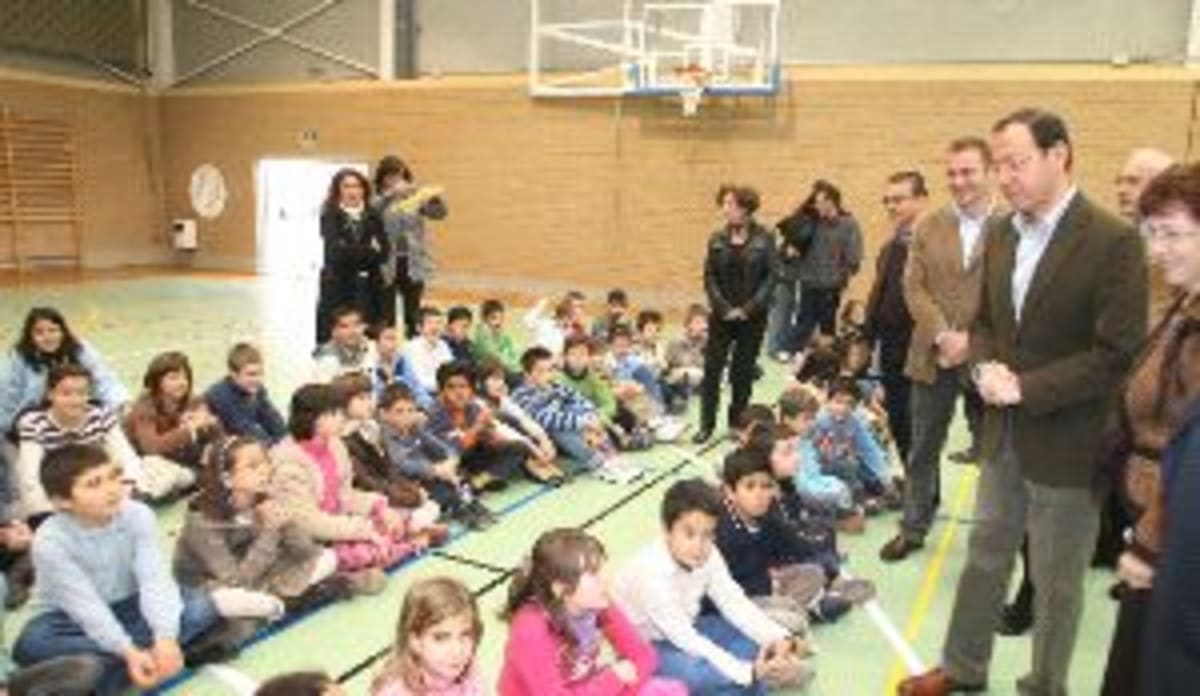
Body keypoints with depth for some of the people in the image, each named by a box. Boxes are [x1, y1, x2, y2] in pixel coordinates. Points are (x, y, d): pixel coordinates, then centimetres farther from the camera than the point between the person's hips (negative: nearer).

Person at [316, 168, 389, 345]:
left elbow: (384, 251, -2)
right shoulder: (330, 216, 0)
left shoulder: (373, 216, 7)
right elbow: (335, 251, -13)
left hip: (369, 288, 3)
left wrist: (349, 252, -12)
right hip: (338, 286, -2)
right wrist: (369, 251, -9)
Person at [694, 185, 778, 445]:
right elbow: (709, 277, 1)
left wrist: (748, 308, -13)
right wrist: (723, 307, -10)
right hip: (722, 315, 2)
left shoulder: (763, 239, -5)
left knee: (743, 371, 7)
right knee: (712, 368, 1)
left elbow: (770, 277, -7)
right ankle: (706, 425, 11)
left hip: (752, 316, -2)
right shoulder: (717, 239, 2)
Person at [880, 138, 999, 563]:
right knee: (922, 449, 13)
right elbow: (914, 287, 1)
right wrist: (941, 335, -13)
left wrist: (973, 340, -17)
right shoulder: (929, 226, 7)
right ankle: (914, 527, 27)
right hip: (933, 356, 3)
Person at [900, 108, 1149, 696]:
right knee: (984, 557, 19)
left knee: (1055, 581, 11)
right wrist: (986, 367, -7)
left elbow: (1119, 355, -19)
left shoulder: (1113, 241, -16)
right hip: (1004, 433, 6)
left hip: (1067, 443, -6)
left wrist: (1027, 389, -20)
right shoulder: (1001, 234, 5)